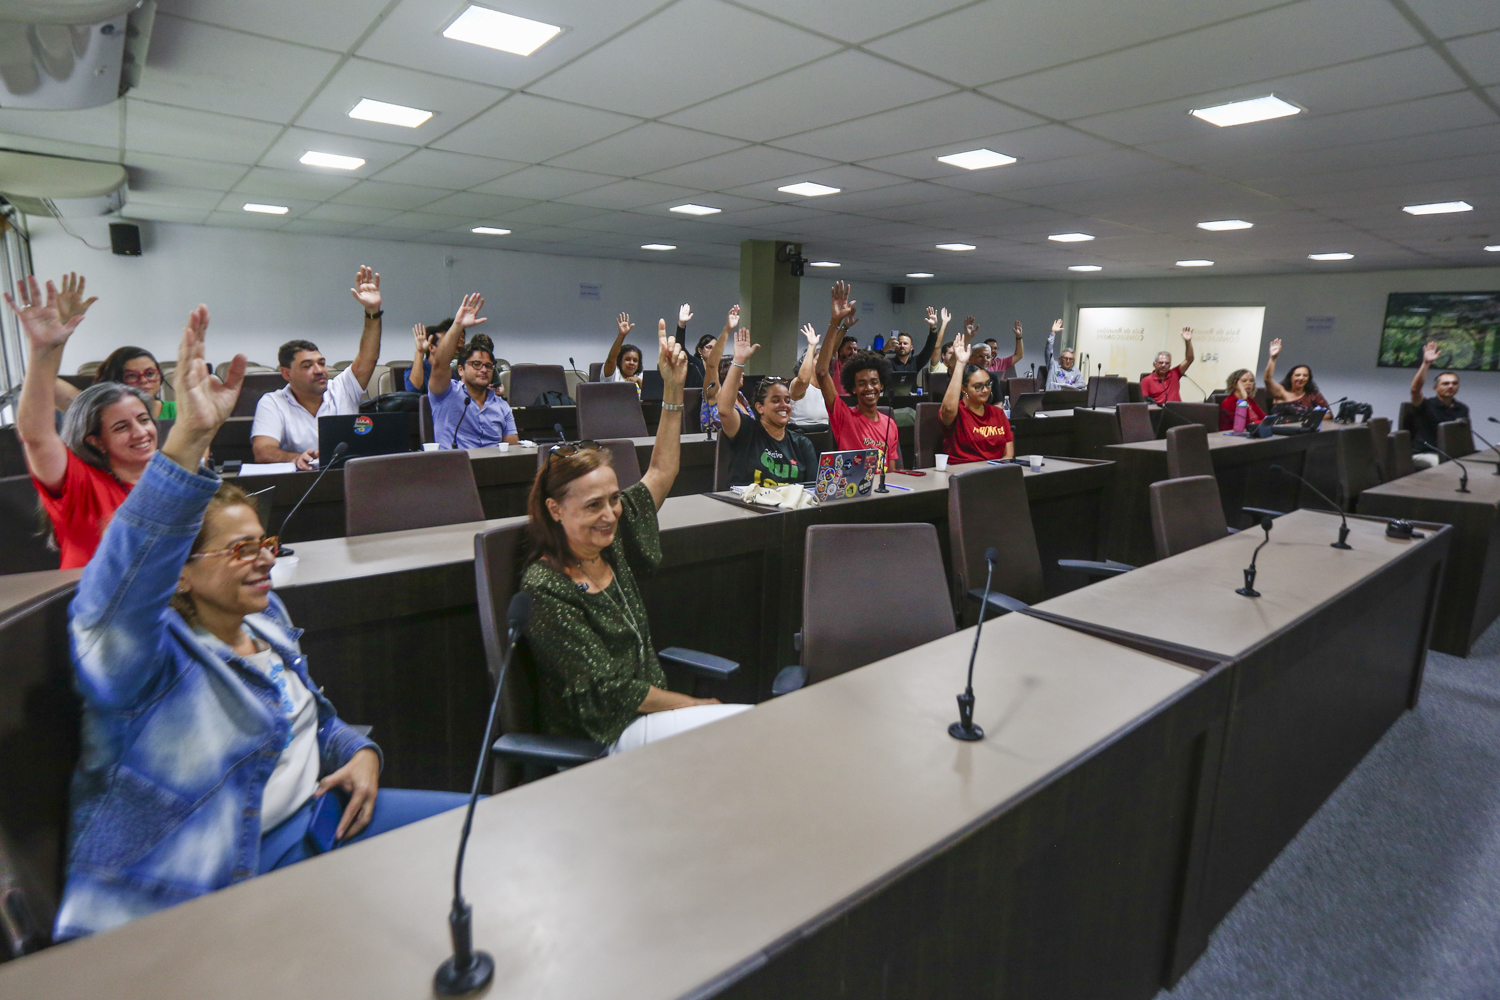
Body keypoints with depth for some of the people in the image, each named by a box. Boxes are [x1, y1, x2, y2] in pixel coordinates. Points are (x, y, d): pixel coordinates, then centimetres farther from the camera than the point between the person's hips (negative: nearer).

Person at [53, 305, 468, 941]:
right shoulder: (148, 657, -14)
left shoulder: (265, 618, 10)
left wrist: (360, 753, 1)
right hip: (187, 890, -7)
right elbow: (125, 573, -39)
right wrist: (190, 436, -49)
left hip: (301, 822, 8)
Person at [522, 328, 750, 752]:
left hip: (651, 704, 7)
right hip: (608, 734, -7)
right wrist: (695, 704, -11)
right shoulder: (543, 587, -19)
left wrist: (674, 389, 5)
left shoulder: (612, 541, 1)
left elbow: (661, 472, 11)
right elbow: (609, 692, -17)